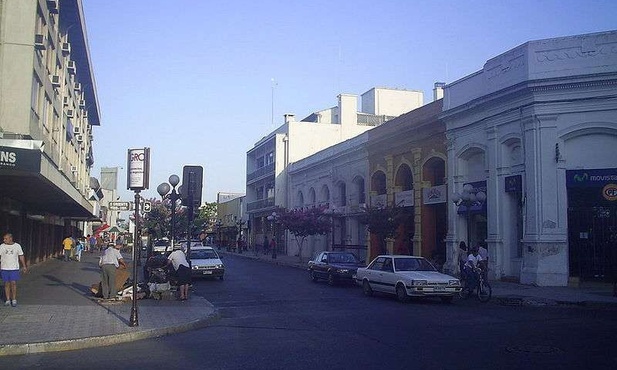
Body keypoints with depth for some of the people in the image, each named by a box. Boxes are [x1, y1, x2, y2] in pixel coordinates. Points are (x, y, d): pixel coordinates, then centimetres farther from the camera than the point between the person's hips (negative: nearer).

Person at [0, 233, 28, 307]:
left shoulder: (17, 246, 0)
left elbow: (21, 256, 6)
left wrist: (24, 266, 5)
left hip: (14, 268, -1)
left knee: (13, 283, -5)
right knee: (7, 284, 4)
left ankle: (14, 300, 6)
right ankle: (8, 300, 12)